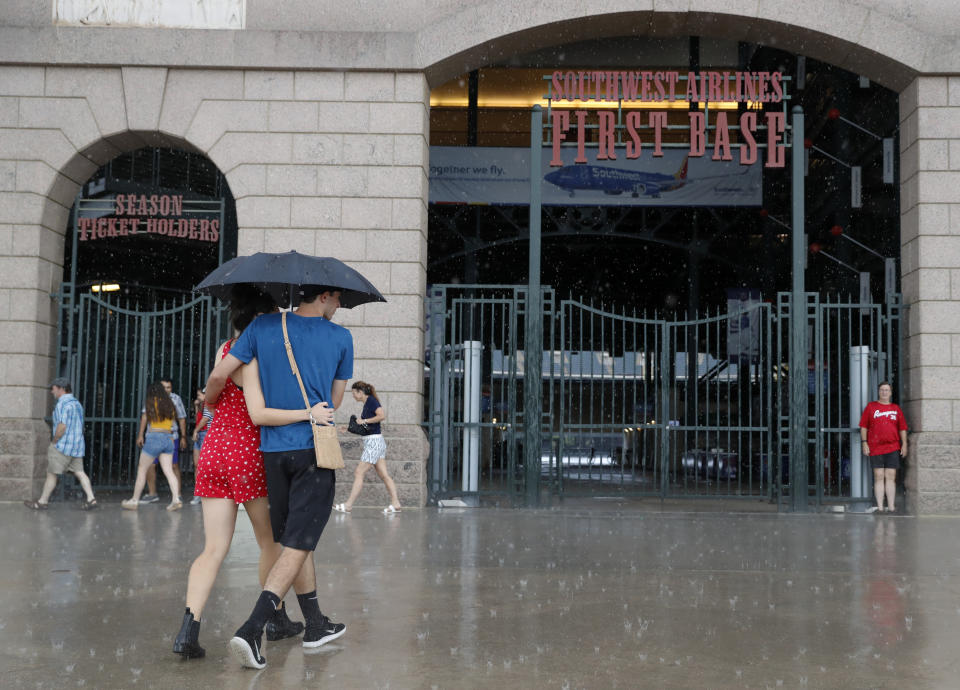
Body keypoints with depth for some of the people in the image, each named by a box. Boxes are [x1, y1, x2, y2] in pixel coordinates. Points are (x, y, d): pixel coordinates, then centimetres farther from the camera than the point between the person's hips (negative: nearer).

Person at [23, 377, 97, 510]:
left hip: (63, 445, -9)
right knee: (79, 472, 6)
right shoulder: (77, 403, 15)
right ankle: (91, 498, -3)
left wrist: (54, 442, -10)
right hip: (77, 445, 9)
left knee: (52, 473, 1)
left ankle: (42, 502, 9)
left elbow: (62, 426, -23)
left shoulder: (62, 404, -14)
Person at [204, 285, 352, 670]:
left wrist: (208, 405, 20)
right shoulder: (340, 338, 0)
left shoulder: (264, 327, 4)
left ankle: (315, 625, 26)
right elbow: (334, 401, 8)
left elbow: (218, 376, 0)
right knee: (297, 545, -3)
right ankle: (251, 630, -14)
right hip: (315, 448, -4)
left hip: (273, 450, 4)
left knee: (296, 540, 15)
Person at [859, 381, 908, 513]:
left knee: (891, 477, 1)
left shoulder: (896, 408, 13)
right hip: (875, 448, -2)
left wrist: (904, 444, 5)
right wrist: (864, 443, -3)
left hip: (893, 448, 2)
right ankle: (880, 507, -2)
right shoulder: (871, 407, 8)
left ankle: (891, 507, 4)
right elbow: (863, 426, 5)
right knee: (879, 477, -2)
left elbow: (902, 428, 13)